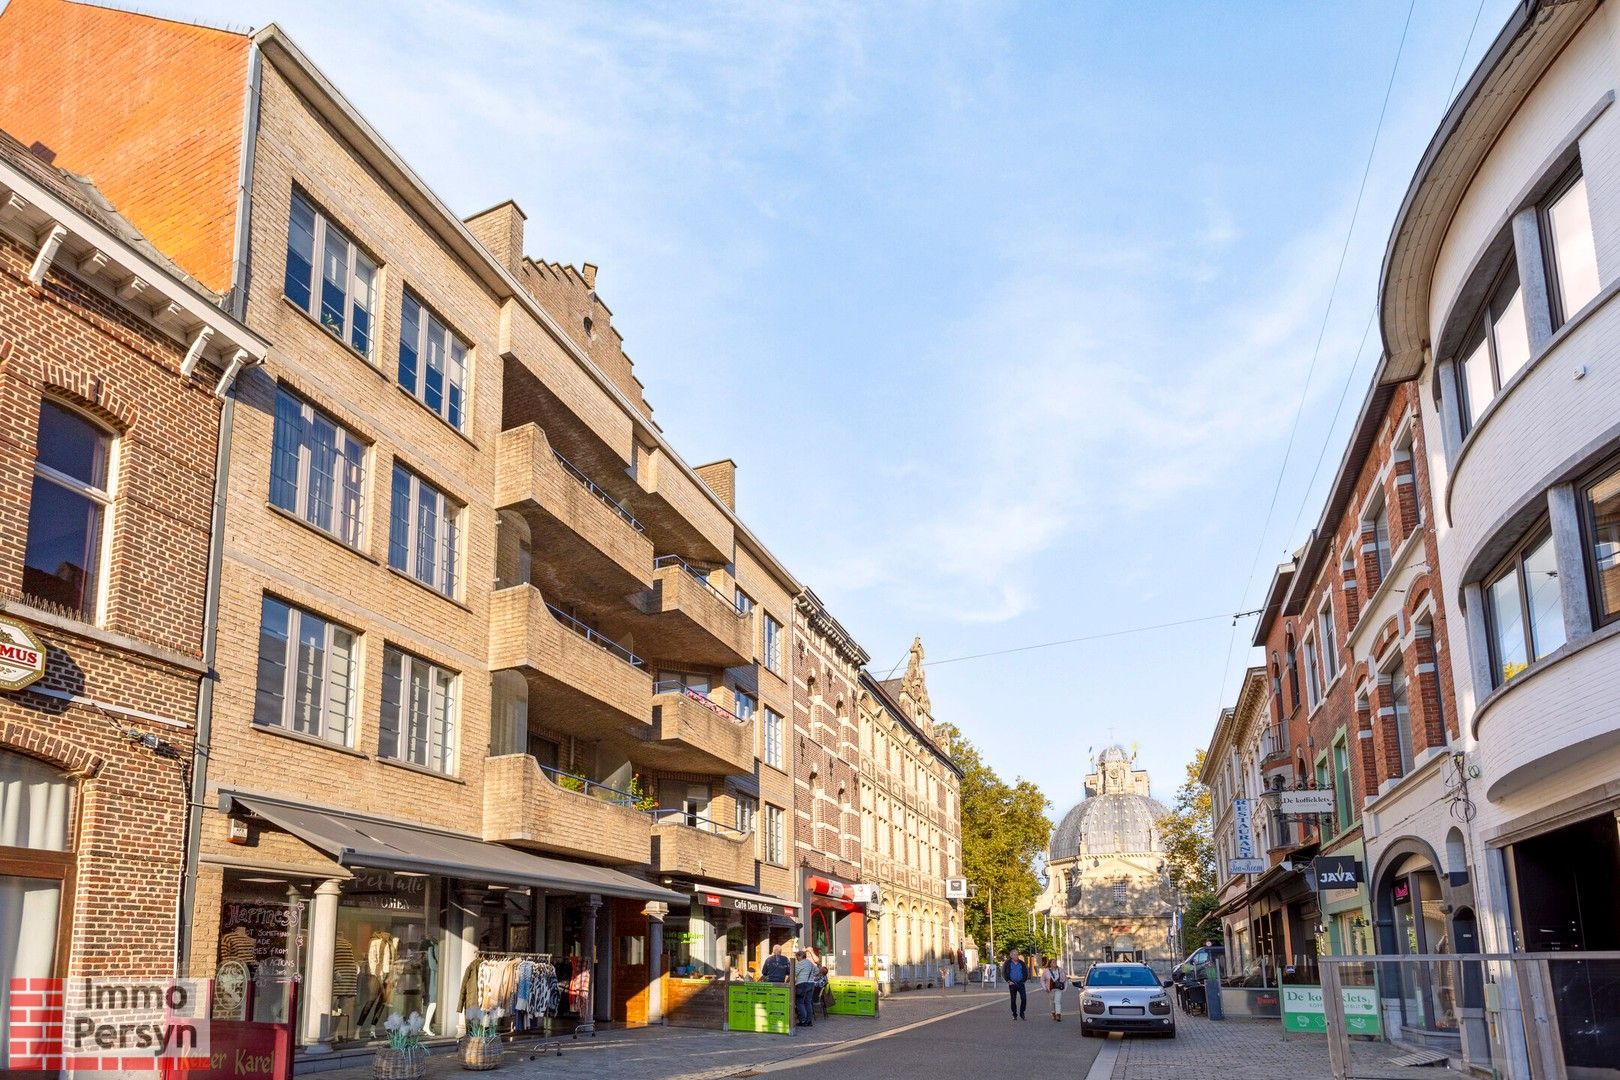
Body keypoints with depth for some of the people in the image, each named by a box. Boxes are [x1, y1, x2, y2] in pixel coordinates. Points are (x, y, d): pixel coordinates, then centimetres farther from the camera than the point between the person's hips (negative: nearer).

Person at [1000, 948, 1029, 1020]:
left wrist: (1024, 980, 4)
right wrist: (1008, 981, -6)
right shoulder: (1007, 963, 0)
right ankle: (1014, 1015, 14)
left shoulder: (1022, 963, 6)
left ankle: (1022, 1013, 7)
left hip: (1021, 983, 1)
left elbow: (1026, 972, 15)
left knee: (1024, 998, -9)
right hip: (1012, 984, -1)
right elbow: (1004, 973, 2)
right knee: (1013, 1000, 3)